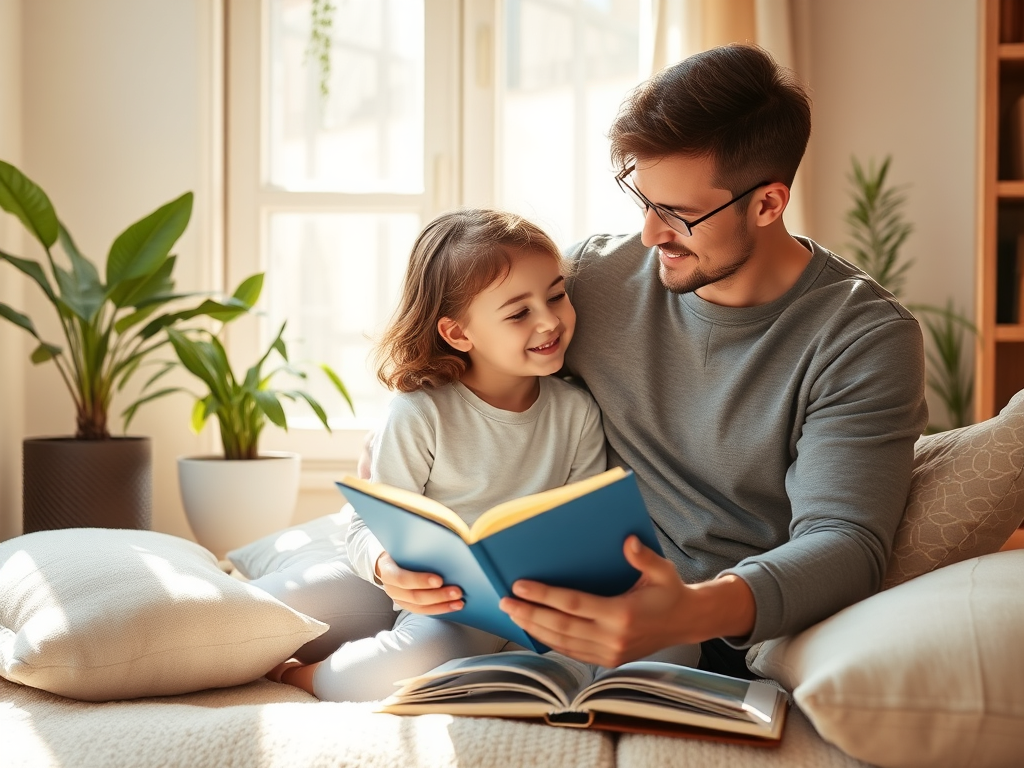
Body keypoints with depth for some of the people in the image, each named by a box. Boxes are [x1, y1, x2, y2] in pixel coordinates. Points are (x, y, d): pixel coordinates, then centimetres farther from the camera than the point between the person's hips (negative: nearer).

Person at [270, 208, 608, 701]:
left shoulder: (576, 412, 5)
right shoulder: (421, 414, -9)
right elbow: (368, 526, -7)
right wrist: (387, 567, -30)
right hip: (448, 607, -4)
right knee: (424, 656, -38)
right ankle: (294, 677, -6)